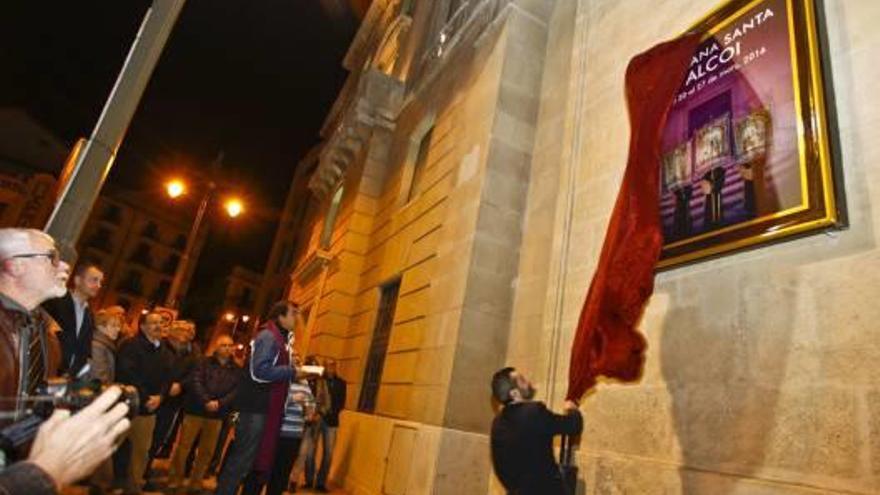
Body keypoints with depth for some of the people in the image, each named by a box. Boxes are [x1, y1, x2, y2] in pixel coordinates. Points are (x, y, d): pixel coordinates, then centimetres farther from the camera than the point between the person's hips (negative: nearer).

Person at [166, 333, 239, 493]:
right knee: (184, 446, 2)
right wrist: (206, 401, -21)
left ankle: (195, 482, 24)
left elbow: (236, 391, -3)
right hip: (195, 410, -2)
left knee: (206, 450, 10)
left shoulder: (236, 369, 6)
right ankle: (175, 480, 17)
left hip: (217, 415, 2)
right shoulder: (204, 363, 2)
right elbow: (196, 382, -9)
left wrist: (219, 403, -17)